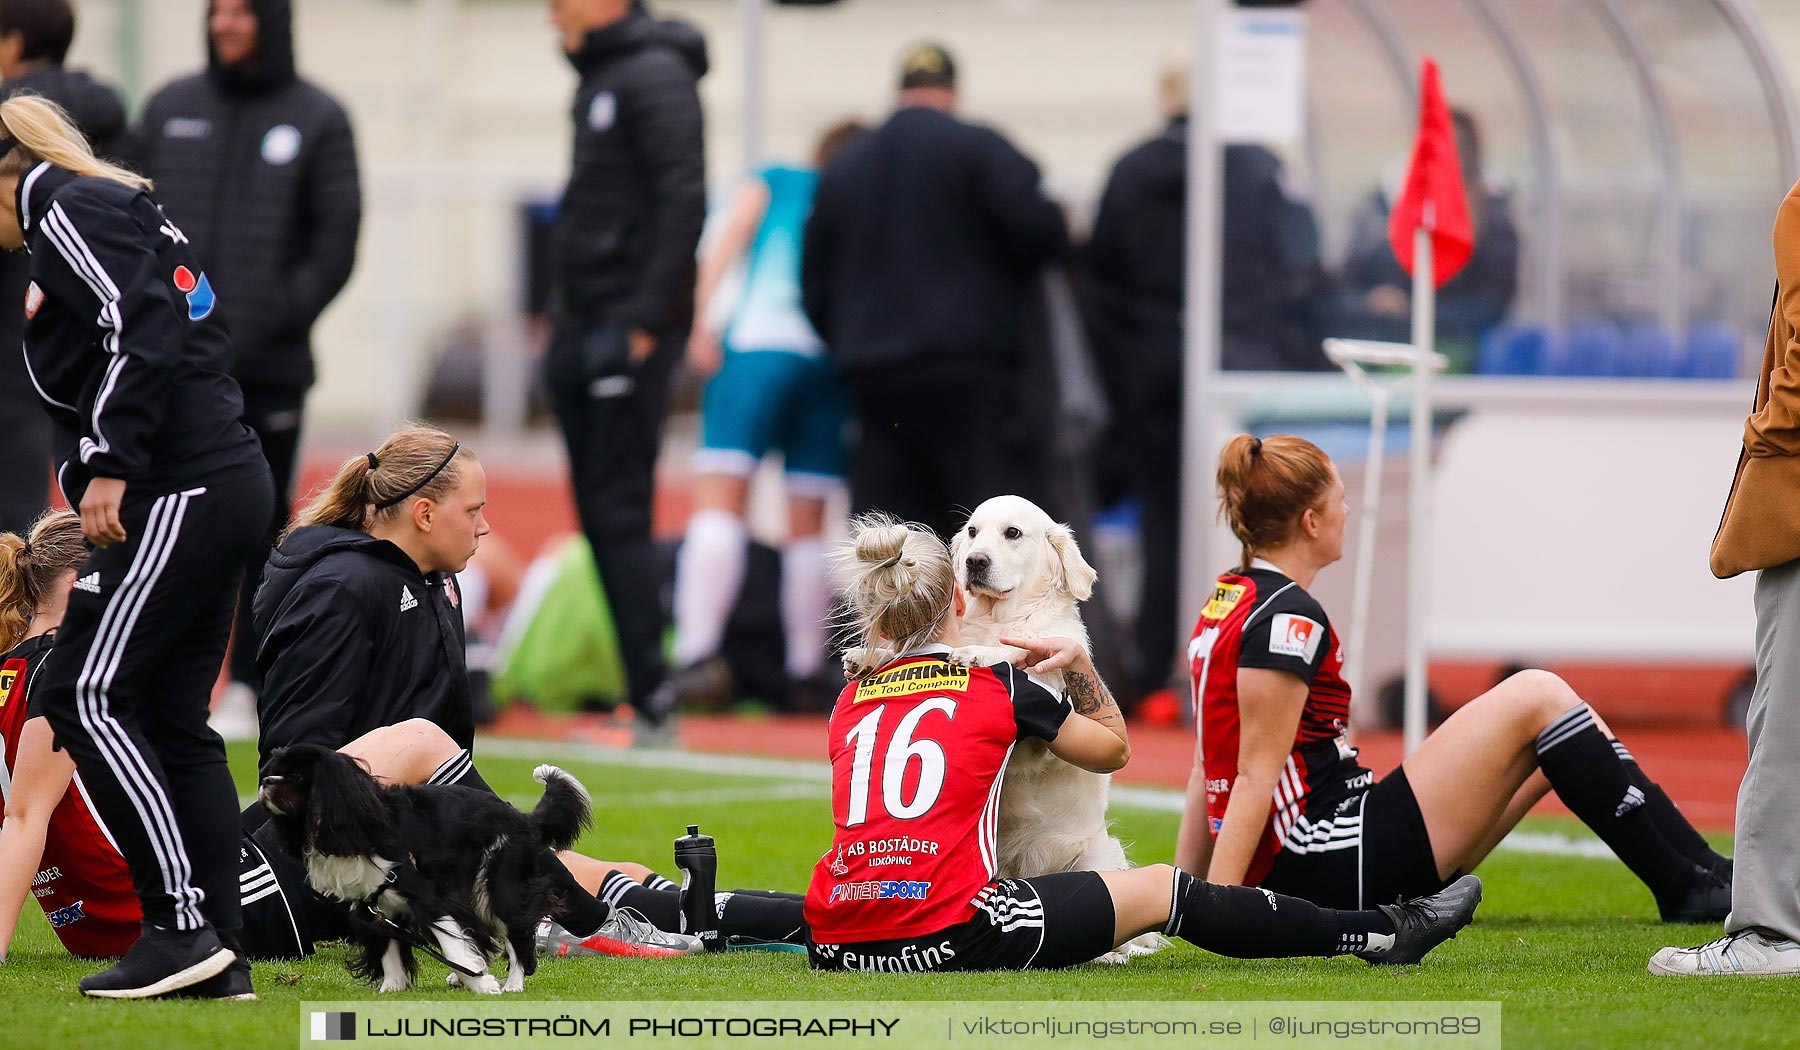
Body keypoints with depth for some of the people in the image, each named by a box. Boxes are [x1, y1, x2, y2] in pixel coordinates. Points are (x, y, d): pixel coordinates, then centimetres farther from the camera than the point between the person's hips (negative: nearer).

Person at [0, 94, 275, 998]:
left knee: (83, 694, -10)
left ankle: (179, 924, -13)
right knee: (171, 719, 10)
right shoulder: (121, 211, 24)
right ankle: (219, 951, 9)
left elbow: (139, 330, -20)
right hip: (226, 485, 10)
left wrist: (108, 466, -21)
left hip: (179, 495, -10)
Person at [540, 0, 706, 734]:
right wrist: (566, 323, 16)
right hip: (586, 333, 9)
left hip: (628, 333, -9)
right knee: (598, 514, 8)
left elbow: (683, 201, -18)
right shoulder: (596, 81, 18)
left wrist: (647, 320, -21)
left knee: (619, 510, -11)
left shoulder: (654, 75, -10)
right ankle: (643, 686, 12)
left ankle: (651, 694, -11)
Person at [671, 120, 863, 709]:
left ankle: (697, 650, -28)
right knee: (808, 527, 9)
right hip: (838, 362, 3)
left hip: (760, 345, -3)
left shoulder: (774, 183, 20)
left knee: (719, 499, -12)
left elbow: (724, 247, 3)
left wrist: (700, 323, -5)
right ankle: (804, 670, 8)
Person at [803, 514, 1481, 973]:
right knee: (1166, 891, 9)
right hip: (947, 936, -4)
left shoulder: (849, 702, 16)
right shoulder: (1000, 688, 6)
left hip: (838, 946, 4)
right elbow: (1113, 748, 23)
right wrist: (1078, 663, 29)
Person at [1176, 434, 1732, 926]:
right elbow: (1255, 774, -19)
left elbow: (1206, 776, 17)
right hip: (1333, 868, -10)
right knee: (1536, 698, -7)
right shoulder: (1286, 616, -14)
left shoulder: (1228, 605, 16)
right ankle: (1685, 886, -3)